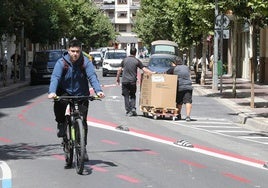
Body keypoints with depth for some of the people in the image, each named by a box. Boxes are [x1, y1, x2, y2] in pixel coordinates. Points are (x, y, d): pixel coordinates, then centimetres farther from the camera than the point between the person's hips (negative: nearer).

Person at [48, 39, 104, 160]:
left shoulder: (85, 62, -8)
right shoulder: (61, 63, -10)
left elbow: (92, 76, -20)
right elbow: (55, 77, -22)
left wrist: (98, 90, -39)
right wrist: (52, 92, -42)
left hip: (81, 95, 1)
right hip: (65, 93, -1)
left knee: (83, 122, -3)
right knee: (58, 103, -34)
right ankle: (61, 125, -6)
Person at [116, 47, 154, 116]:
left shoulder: (125, 60, 3)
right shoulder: (137, 61, -1)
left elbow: (119, 70, 3)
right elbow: (144, 69, -6)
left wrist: (117, 78, 14)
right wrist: (152, 73, 2)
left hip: (125, 81, 0)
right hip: (133, 81, 0)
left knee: (126, 96, 6)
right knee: (132, 95, 16)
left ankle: (128, 111, 3)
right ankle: (133, 108, -1)